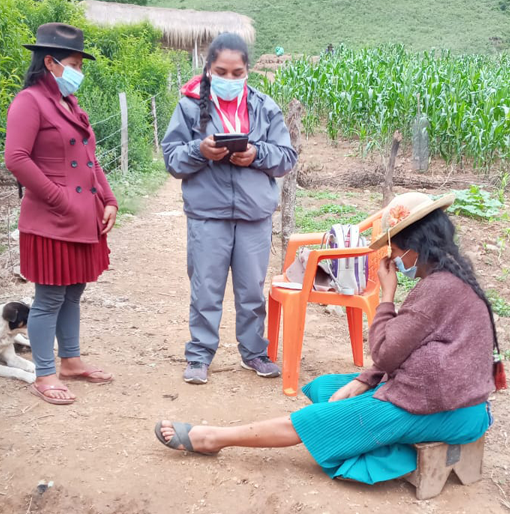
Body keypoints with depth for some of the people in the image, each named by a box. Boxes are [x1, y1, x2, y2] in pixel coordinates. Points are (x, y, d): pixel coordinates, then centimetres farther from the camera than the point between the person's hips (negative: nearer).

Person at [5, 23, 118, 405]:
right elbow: (16, 159, -18)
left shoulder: (71, 104, 17)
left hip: (86, 220, 8)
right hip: (52, 223, -8)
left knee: (73, 294, 16)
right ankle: (44, 376, 11)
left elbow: (90, 160, 21)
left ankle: (71, 361, 30)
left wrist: (108, 201, 9)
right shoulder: (30, 102, -9)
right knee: (50, 299, 0)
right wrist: (59, 200, -16)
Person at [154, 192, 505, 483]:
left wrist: (387, 294, -9)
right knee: (323, 388, 15)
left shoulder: (438, 287, -23)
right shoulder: (448, 278, 10)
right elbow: (399, 348, 12)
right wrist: (363, 381, 3)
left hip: (439, 410, -10)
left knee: (311, 422, -2)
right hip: (439, 393, 10)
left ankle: (210, 438, 8)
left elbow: (384, 352, -18)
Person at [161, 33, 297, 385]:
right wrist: (199, 151, -18)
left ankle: (254, 352, 28)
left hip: (255, 214, 2)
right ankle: (200, 355, 19)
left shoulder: (265, 107, 5)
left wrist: (257, 155, -13)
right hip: (207, 214, -1)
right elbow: (171, 157, 0)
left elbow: (287, 157, 5)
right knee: (205, 289, 6)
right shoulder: (191, 105, 0)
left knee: (252, 289, 12)